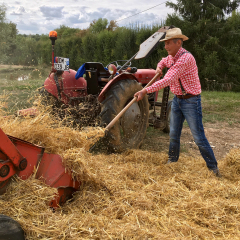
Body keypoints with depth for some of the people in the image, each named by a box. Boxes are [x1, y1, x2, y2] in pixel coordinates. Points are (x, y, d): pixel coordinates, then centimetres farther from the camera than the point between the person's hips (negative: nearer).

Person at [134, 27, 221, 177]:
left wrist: (146, 90, -34)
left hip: (190, 101, -8)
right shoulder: (171, 57, 5)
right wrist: (159, 68, 6)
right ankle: (172, 161, 32)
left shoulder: (186, 58, -24)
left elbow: (168, 80, -33)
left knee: (199, 138, -3)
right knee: (174, 134, 15)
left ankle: (213, 168, 11)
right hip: (177, 99, 8)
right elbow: (163, 62, 31)